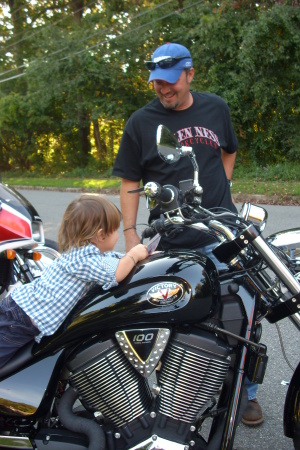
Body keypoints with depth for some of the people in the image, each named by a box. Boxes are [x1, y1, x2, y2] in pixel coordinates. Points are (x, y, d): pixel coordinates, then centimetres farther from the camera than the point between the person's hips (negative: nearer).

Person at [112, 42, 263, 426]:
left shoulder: (215, 107, 9)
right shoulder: (141, 122, 0)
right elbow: (129, 182, 1)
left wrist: (220, 189, 11)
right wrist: (130, 233, -7)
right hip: (172, 245, -2)